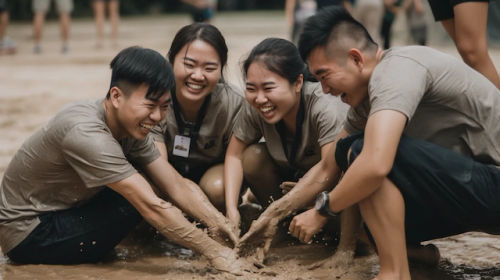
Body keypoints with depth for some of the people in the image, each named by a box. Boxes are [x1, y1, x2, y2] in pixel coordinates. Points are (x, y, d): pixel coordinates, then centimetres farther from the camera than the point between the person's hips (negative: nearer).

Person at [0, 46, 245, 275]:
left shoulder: (131, 125, -5)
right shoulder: (87, 134, -32)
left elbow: (176, 187, -4)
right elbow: (151, 207, -32)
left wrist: (224, 227, -16)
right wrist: (213, 252, -28)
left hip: (63, 212, 9)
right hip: (27, 235, -9)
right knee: (140, 199, -21)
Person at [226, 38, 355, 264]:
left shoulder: (326, 107, -35)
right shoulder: (254, 109, -21)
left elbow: (328, 170, -41)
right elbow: (234, 154, -10)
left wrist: (274, 213, -45)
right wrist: (232, 211, -25)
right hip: (292, 173, 5)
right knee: (252, 157, -20)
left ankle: (348, 237, -8)